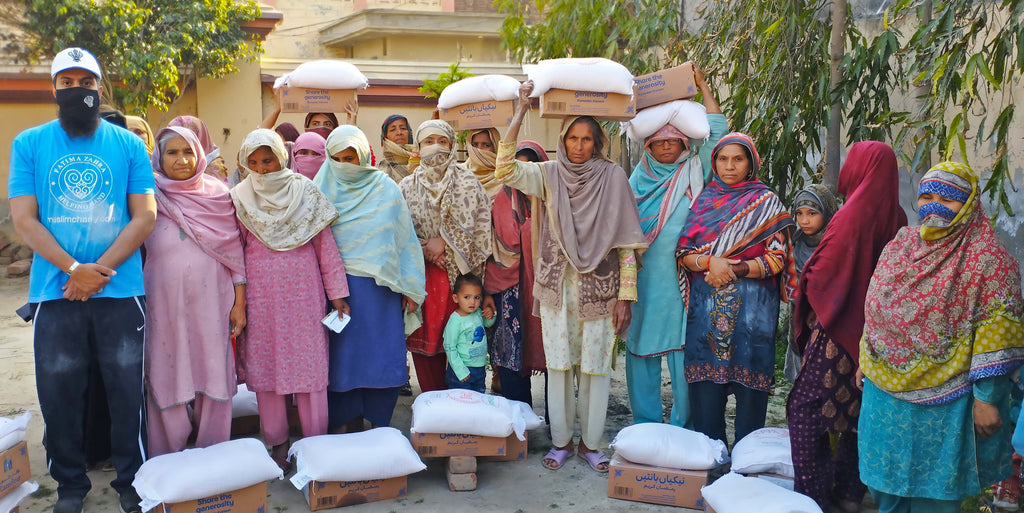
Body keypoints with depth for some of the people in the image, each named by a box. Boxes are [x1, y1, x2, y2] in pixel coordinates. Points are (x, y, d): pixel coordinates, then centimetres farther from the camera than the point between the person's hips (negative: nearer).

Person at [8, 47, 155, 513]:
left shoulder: (128, 144, 6)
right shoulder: (29, 144, 7)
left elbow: (144, 216, 1)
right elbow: (24, 219, 0)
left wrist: (99, 272, -11)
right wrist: (75, 269, -12)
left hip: (120, 289, 0)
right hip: (55, 291, 1)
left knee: (127, 390, 3)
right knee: (58, 392, 6)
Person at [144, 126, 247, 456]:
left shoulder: (216, 194, 4)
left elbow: (234, 251, 6)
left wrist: (239, 303, 3)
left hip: (211, 304, 1)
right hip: (165, 305, -1)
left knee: (214, 377, 5)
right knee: (167, 379, 5)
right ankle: (168, 462, 19)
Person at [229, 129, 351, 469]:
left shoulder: (305, 192, 3)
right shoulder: (239, 198, 5)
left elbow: (325, 244, 3)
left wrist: (337, 291, 1)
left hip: (303, 289, -1)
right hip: (260, 293, 1)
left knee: (310, 362, 0)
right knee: (265, 363, 4)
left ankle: (316, 441, 10)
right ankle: (277, 443, 17)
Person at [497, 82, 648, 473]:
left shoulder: (612, 177, -1)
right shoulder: (549, 174, 3)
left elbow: (626, 240, -2)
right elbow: (506, 167, -14)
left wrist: (626, 294, -7)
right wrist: (521, 111, -14)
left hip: (600, 286, -1)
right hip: (558, 283, 1)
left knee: (595, 365, 5)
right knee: (560, 362, 8)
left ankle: (590, 443, 21)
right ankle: (561, 440, 23)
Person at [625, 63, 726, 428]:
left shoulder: (693, 172, 7)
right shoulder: (639, 178, 13)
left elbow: (716, 131, 1)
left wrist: (702, 85, 1)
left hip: (682, 278, -2)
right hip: (644, 278, 2)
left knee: (682, 348, -1)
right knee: (641, 347, 5)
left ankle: (683, 427, 9)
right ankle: (646, 425, 16)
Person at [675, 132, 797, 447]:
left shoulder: (766, 202, 5)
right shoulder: (703, 200, 12)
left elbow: (777, 259, -1)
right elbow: (682, 253, 6)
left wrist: (735, 269, -15)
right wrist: (709, 262, -13)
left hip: (751, 306, -2)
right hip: (705, 302, 2)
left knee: (748, 374, -2)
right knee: (705, 377, 2)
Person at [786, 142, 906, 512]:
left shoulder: (851, 217, -19)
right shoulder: (896, 218, 3)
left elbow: (821, 276, -15)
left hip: (840, 330, -8)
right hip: (878, 333, 8)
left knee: (805, 411, 1)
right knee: (858, 410, 17)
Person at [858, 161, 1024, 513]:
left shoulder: (988, 259, -14)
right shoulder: (899, 246, 5)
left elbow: (996, 337, -17)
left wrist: (986, 399, -18)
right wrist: (866, 360, 16)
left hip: (943, 402, -6)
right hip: (885, 391, 6)